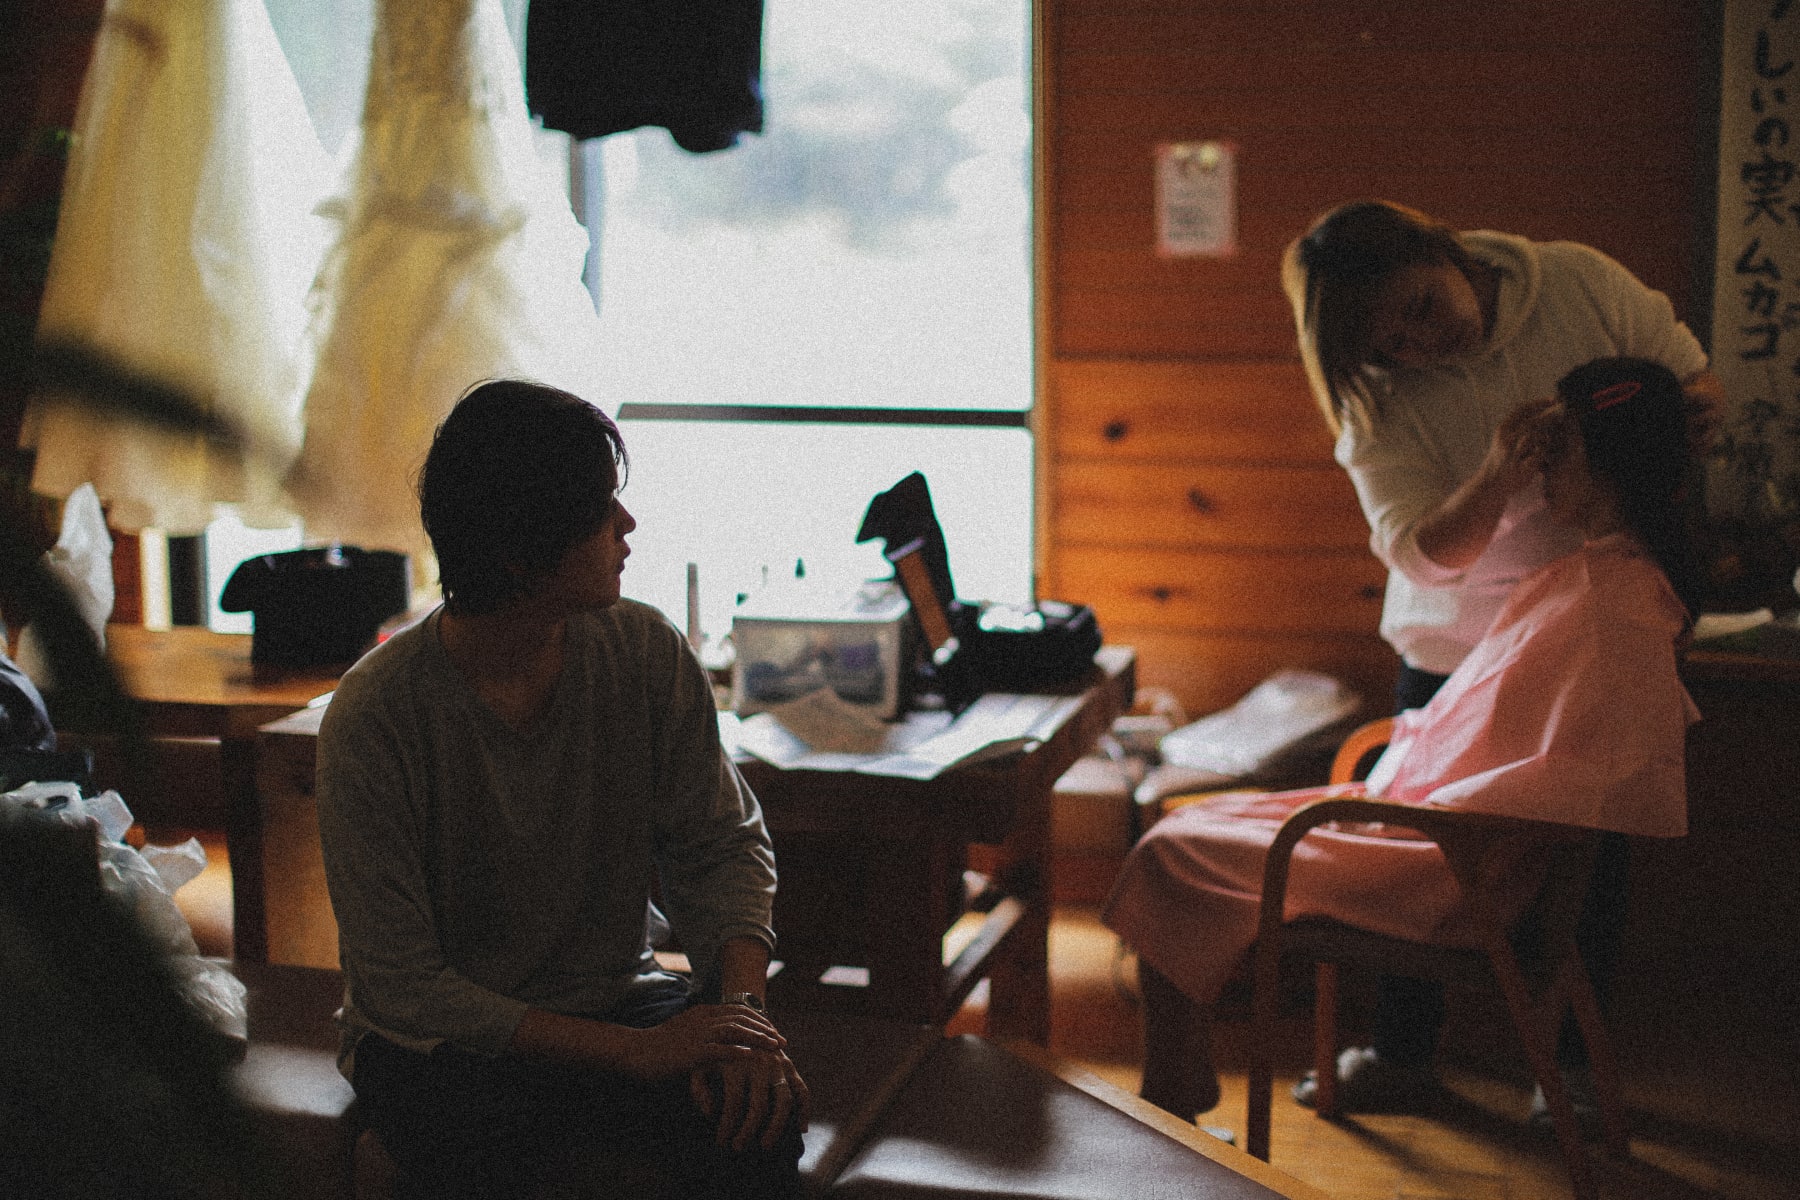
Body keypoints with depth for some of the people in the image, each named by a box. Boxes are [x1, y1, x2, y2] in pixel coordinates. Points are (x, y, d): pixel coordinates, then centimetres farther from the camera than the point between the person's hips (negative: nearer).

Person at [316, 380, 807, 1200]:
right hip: (442, 1044, -4)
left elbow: (722, 844, 2)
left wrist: (742, 1005, -19)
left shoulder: (647, 655, -4)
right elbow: (404, 988, -18)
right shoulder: (372, 721, -18)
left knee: (758, 1114, -27)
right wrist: (635, 1051, -25)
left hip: (617, 1001, 4)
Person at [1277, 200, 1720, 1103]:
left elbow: (1698, 378, -1)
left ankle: (1573, 1062, 24)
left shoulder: (1580, 283, -12)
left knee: (1589, 860, 7)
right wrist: (1500, 471, -37)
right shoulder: (1380, 402, -15)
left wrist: (1689, 411, -25)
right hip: (1457, 649, 0)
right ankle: (1400, 1054, 25)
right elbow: (1424, 553, -20)